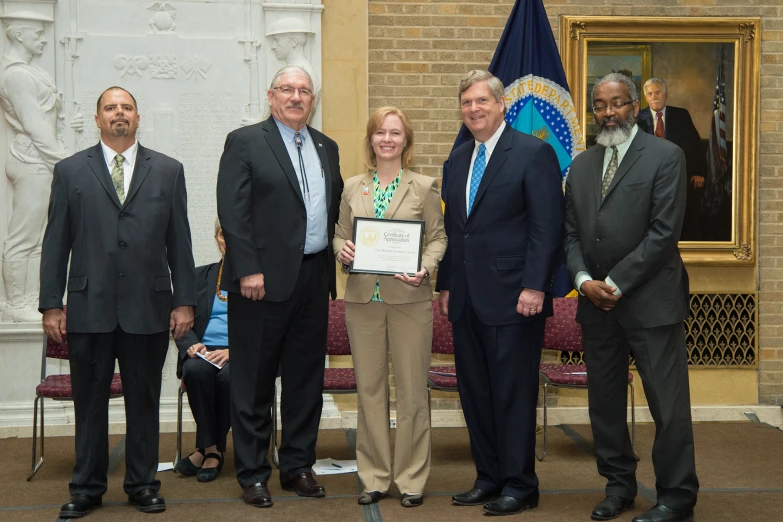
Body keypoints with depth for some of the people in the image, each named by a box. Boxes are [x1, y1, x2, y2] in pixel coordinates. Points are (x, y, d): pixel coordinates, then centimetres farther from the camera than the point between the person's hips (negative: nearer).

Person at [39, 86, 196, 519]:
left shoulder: (168, 171, 8)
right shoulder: (70, 171, 7)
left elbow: (179, 240, 6)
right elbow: (55, 242, 5)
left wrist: (184, 301, 1)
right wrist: (51, 304, 0)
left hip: (148, 307, 0)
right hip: (88, 308, 0)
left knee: (144, 401, 8)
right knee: (89, 402, 8)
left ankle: (142, 484, 22)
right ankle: (87, 487, 21)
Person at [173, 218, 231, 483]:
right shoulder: (200, 276, 18)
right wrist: (192, 345, -10)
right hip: (203, 352, 2)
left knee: (229, 376, -35)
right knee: (196, 370, -33)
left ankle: (207, 449, -17)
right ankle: (211, 449, -22)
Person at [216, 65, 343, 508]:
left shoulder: (327, 148, 16)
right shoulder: (245, 142, -2)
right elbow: (233, 211, -9)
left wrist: (339, 252, 6)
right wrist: (248, 270, -16)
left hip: (314, 279, 6)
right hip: (264, 280, -5)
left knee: (306, 379, 12)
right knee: (254, 382, 2)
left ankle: (298, 467, 23)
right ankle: (253, 474, 12)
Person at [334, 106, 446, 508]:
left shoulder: (424, 187, 3)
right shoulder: (353, 188, 10)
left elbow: (438, 237, 2)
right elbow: (341, 234, 14)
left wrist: (425, 267, -15)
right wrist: (342, 250, -8)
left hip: (409, 298, -2)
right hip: (362, 298, 3)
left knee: (412, 389, 2)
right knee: (369, 388, 7)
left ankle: (411, 478, 12)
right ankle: (374, 476, 17)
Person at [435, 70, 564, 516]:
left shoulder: (534, 153, -5)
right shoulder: (459, 158, 16)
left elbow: (548, 226, -11)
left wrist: (535, 287, -17)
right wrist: (445, 284, 14)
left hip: (513, 296, -7)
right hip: (466, 298, 7)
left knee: (514, 393, 0)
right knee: (475, 392, 11)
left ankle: (519, 485, 11)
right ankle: (489, 478, 22)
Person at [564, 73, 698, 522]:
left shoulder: (666, 156, -4)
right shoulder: (582, 165, 14)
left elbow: (665, 230, -11)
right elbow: (572, 232, 13)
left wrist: (617, 283, -13)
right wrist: (584, 279, -5)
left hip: (650, 300, -5)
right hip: (596, 300, 6)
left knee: (668, 404, -1)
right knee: (604, 400, 11)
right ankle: (619, 485, 25)